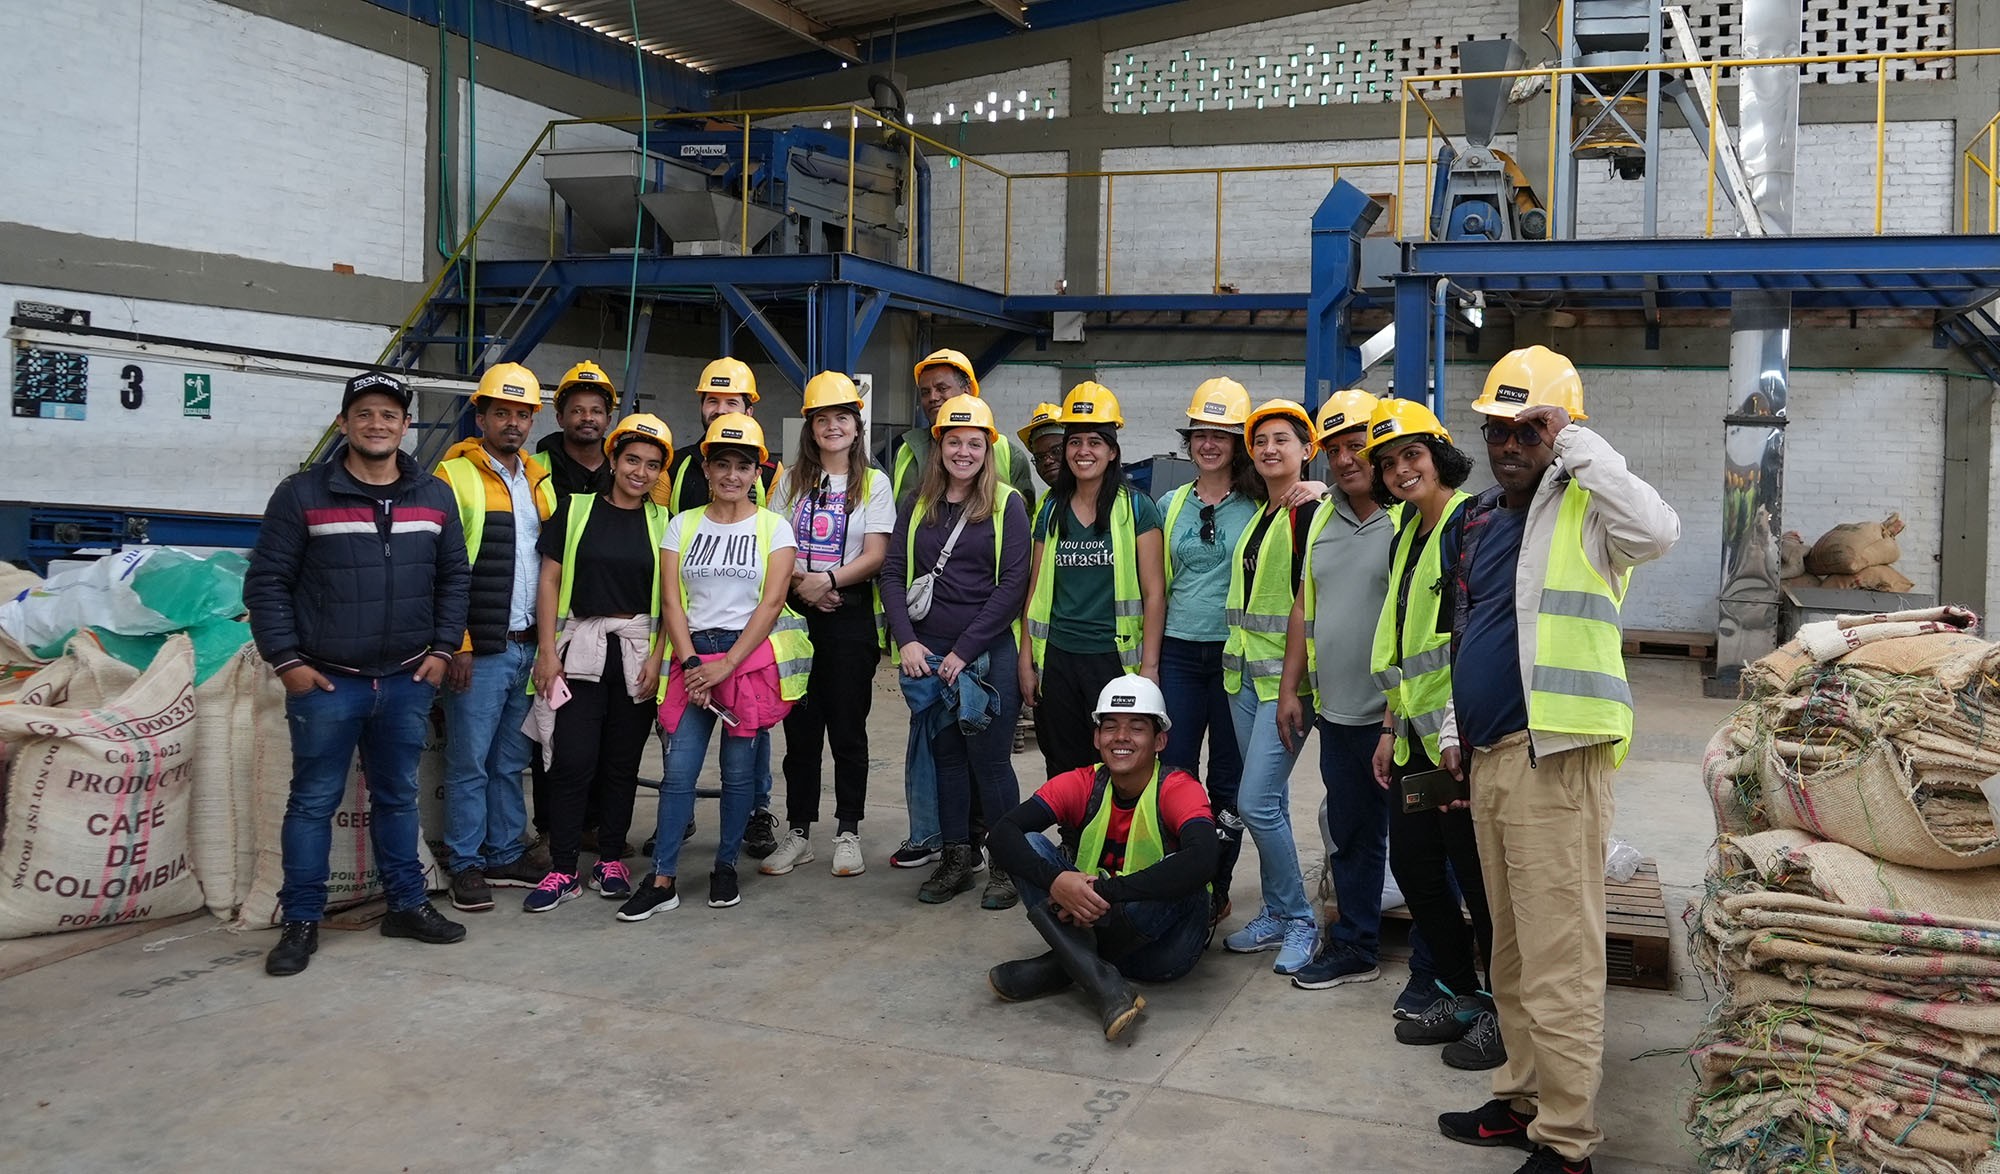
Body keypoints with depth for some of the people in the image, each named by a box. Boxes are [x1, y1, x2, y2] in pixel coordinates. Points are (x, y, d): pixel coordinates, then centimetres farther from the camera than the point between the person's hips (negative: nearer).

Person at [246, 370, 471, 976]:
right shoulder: (302, 494, -5)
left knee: (398, 797, 14)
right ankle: (301, 923, 13)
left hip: (407, 681, 3)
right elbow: (266, 582, -3)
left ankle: (407, 905, 25)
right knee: (314, 802, 4)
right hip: (325, 681, -3)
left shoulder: (434, 497, 7)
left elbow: (454, 578, 13)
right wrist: (286, 660, -8)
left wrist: (441, 649, 5)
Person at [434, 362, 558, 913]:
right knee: (470, 763, 1)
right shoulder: (455, 476, -6)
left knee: (512, 762, 13)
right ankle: (466, 865, 11)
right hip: (479, 650, -6)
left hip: (530, 646, 6)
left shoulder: (539, 481, 14)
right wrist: (456, 645, -14)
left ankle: (507, 854, 23)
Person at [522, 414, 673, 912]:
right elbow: (550, 581, 3)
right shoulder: (576, 509, 3)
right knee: (573, 760, -6)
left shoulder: (662, 523, 7)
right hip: (580, 648, -1)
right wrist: (547, 651, -4)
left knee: (622, 761, 7)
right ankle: (563, 871, 2)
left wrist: (657, 657, -3)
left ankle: (611, 861, 19)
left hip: (638, 654, 2)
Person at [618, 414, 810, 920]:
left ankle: (725, 868, 18)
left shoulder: (773, 528, 3)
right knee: (678, 771, -4)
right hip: (693, 655, 1)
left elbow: (772, 602, -5)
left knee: (738, 772, 4)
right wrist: (691, 664, -9)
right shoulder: (683, 525, 9)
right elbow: (671, 601, 4)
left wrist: (726, 666, -13)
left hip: (751, 655, -1)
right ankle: (662, 879, 1)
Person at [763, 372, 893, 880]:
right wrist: (800, 580, -12)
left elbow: (875, 555, -5)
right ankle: (798, 834, 14)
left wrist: (829, 579, -18)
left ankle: (848, 834, 11)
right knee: (800, 727, 5)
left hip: (850, 614, -2)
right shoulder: (792, 481, 11)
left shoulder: (873, 483, 3)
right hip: (796, 612, 2)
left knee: (848, 728, 2)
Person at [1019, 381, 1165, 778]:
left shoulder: (1137, 508, -2)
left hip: (1114, 657, -4)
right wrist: (1027, 660, 8)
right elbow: (1036, 590, 13)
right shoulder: (1050, 511, 11)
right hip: (1057, 659, 4)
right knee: (1063, 772, 8)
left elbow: (1154, 592, -4)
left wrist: (1149, 666, -10)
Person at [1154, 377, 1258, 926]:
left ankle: (1217, 889, 19)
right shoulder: (1171, 504, 9)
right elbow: (1158, 587, 13)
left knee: (1227, 779, 6)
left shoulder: (1260, 505, -1)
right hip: (1179, 651, 3)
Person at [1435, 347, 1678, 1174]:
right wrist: (1456, 731, 21)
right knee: (1511, 948, 16)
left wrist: (1579, 446, -23)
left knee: (1558, 957, -5)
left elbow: (1658, 533, -30)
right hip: (1489, 756, 8)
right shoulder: (1482, 518, 17)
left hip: (1556, 757, -8)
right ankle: (1523, 1098, 29)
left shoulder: (1585, 508, -7)